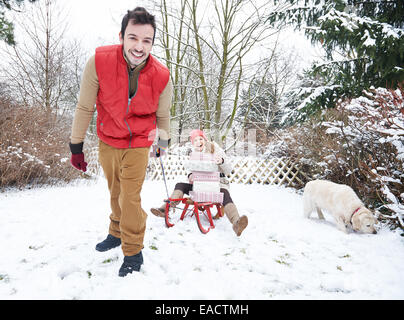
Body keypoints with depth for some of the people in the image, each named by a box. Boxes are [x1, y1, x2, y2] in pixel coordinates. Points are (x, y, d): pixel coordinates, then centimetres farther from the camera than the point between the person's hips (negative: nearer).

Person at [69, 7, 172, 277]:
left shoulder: (161, 77, -19)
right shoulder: (99, 62, -21)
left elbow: (163, 113, 0)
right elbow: (84, 107, -10)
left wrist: (165, 141, 14)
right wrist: (76, 146, -4)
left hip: (138, 143, -2)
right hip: (108, 141, 2)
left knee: (130, 197, -6)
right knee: (115, 193, 19)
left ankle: (133, 252, 14)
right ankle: (117, 234, 43)